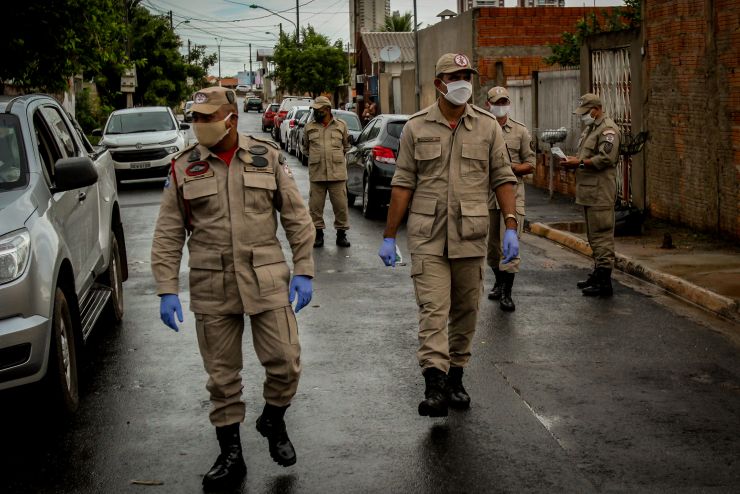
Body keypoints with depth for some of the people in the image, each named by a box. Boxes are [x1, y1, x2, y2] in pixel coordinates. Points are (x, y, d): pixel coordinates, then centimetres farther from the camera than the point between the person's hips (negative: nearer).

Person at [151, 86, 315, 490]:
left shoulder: (267, 158, 1)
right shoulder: (183, 168, 2)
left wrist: (303, 271, -2)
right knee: (221, 376, 7)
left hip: (266, 281, 0)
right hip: (211, 287, 1)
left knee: (285, 362, -2)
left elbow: (297, 219, 4)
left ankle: (273, 421, 28)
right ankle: (230, 456, 21)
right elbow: (167, 235, 2)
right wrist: (167, 290, -5)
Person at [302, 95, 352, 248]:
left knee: (341, 205, 1)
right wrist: (314, 158, 13)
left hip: (337, 173, -1)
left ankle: (341, 234, 12)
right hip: (317, 174, 1)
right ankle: (318, 234, 14)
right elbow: (306, 147, 21)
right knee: (315, 205, 3)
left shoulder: (341, 125, 6)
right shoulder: (309, 127, 9)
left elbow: (346, 145, 19)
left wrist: (338, 156, 12)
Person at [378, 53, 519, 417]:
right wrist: (389, 236, 2)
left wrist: (511, 228, -4)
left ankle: (455, 378, 24)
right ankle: (434, 385, -17)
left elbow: (502, 179, 6)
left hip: (470, 236, 2)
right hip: (427, 237, -2)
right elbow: (403, 184, 4)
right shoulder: (416, 127, 3)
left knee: (465, 312, 10)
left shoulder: (487, 126, 6)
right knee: (433, 309, -11)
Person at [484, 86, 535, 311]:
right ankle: (499, 282, 32)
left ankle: (506, 293, -6)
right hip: (487, 193, 2)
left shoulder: (520, 131, 6)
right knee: (491, 244, 11)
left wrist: (512, 168, -12)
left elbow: (530, 164, 5)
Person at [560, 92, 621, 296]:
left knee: (601, 235, -10)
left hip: (600, 192, -11)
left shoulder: (608, 129, -11)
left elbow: (605, 159, -21)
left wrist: (579, 163, -17)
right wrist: (573, 162, 8)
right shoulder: (590, 128, 21)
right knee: (593, 235, 17)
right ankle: (598, 274, 27)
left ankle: (604, 281, -9)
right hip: (588, 192, 11)